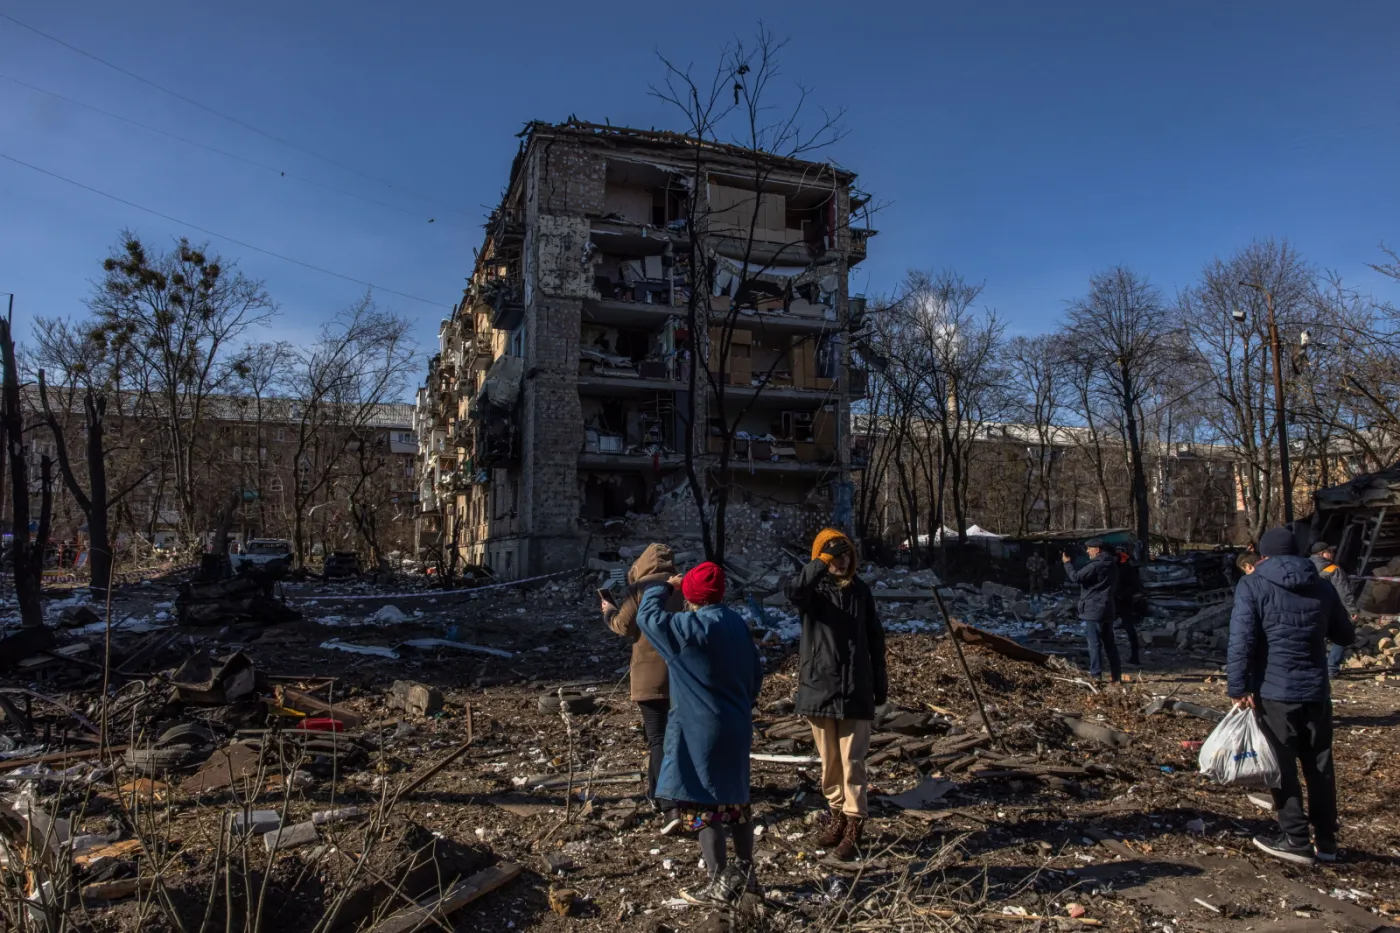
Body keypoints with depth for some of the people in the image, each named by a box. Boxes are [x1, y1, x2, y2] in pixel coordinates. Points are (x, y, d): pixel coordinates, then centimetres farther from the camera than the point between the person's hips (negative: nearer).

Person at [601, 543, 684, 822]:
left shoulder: (640, 588, -8)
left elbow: (625, 626, -6)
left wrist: (609, 612, 13)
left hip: (650, 675, -4)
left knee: (658, 739, -2)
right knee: (666, 732, 19)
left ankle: (670, 807, -13)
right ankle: (656, 795, 32)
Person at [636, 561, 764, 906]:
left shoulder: (690, 627, -19)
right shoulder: (738, 623, 5)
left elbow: (647, 617, -7)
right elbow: (756, 673, 13)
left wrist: (664, 587, 8)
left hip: (700, 730, -8)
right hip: (736, 728, 8)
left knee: (702, 804, 3)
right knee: (735, 798, 19)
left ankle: (719, 885, 11)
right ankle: (745, 872, 31)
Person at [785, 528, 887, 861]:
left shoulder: (860, 590, 4)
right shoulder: (812, 589, -3)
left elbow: (875, 639, 10)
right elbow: (792, 590, -30)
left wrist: (880, 683, 10)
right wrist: (822, 561, -32)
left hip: (855, 689, 0)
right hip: (819, 687, 0)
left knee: (853, 761, 1)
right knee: (829, 762, 13)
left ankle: (854, 824, 10)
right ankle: (837, 815, 30)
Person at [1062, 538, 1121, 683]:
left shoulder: (1095, 565, -17)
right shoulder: (1112, 564, 13)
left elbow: (1075, 577, -20)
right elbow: (1114, 586, 23)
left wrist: (1067, 563, -7)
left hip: (1093, 609, -9)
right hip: (1107, 608, 9)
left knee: (1094, 643, -6)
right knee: (1109, 642, 13)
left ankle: (1096, 675, -5)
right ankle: (1116, 674, 16)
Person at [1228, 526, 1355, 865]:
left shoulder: (1253, 586, -7)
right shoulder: (1322, 587, 7)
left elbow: (1241, 641, -16)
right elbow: (1346, 635, 16)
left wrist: (1239, 688, -14)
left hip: (1274, 691, -4)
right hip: (1316, 691, 5)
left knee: (1283, 767, 4)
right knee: (1320, 766, 14)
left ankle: (1295, 840, 8)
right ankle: (1326, 840, 22)